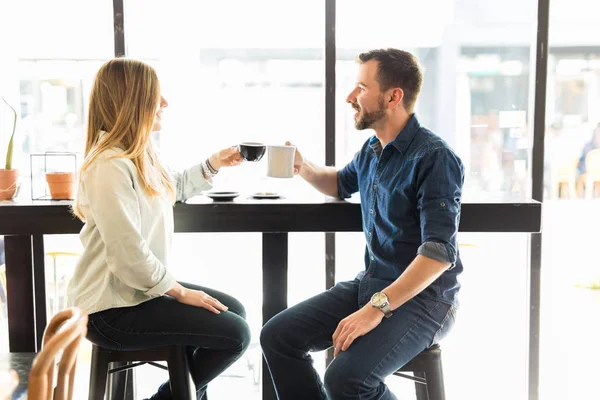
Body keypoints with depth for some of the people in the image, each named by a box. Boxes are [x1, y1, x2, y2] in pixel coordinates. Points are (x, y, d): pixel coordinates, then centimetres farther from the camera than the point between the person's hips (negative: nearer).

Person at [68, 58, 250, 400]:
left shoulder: (139, 156, 8)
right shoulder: (111, 166, -24)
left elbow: (172, 188, 32)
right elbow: (129, 255, -28)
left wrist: (212, 165, 22)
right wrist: (181, 292, -17)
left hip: (138, 289, 10)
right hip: (113, 308, -10)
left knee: (234, 310, 16)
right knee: (235, 334, -12)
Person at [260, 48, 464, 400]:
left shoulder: (435, 158, -18)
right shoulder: (372, 149, 7)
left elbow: (439, 252, -25)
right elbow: (342, 184, 31)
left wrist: (377, 307, -30)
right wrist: (304, 168, 9)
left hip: (423, 297, -8)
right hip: (371, 283, 8)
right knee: (278, 336, -4)